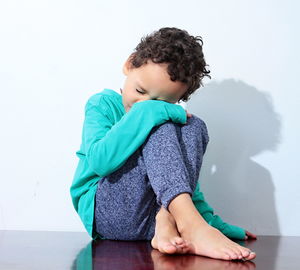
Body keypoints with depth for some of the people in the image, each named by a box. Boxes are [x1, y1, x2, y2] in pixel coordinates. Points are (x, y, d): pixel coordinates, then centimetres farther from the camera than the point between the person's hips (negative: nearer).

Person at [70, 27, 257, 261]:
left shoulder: (168, 115, 14)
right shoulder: (103, 104, 1)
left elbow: (187, 185, 22)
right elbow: (99, 161, -19)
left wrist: (217, 225, 14)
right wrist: (144, 112, -20)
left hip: (152, 219, 5)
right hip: (108, 214, -4)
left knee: (195, 127, -11)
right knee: (162, 126, -21)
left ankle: (167, 224, -31)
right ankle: (190, 224, -40)